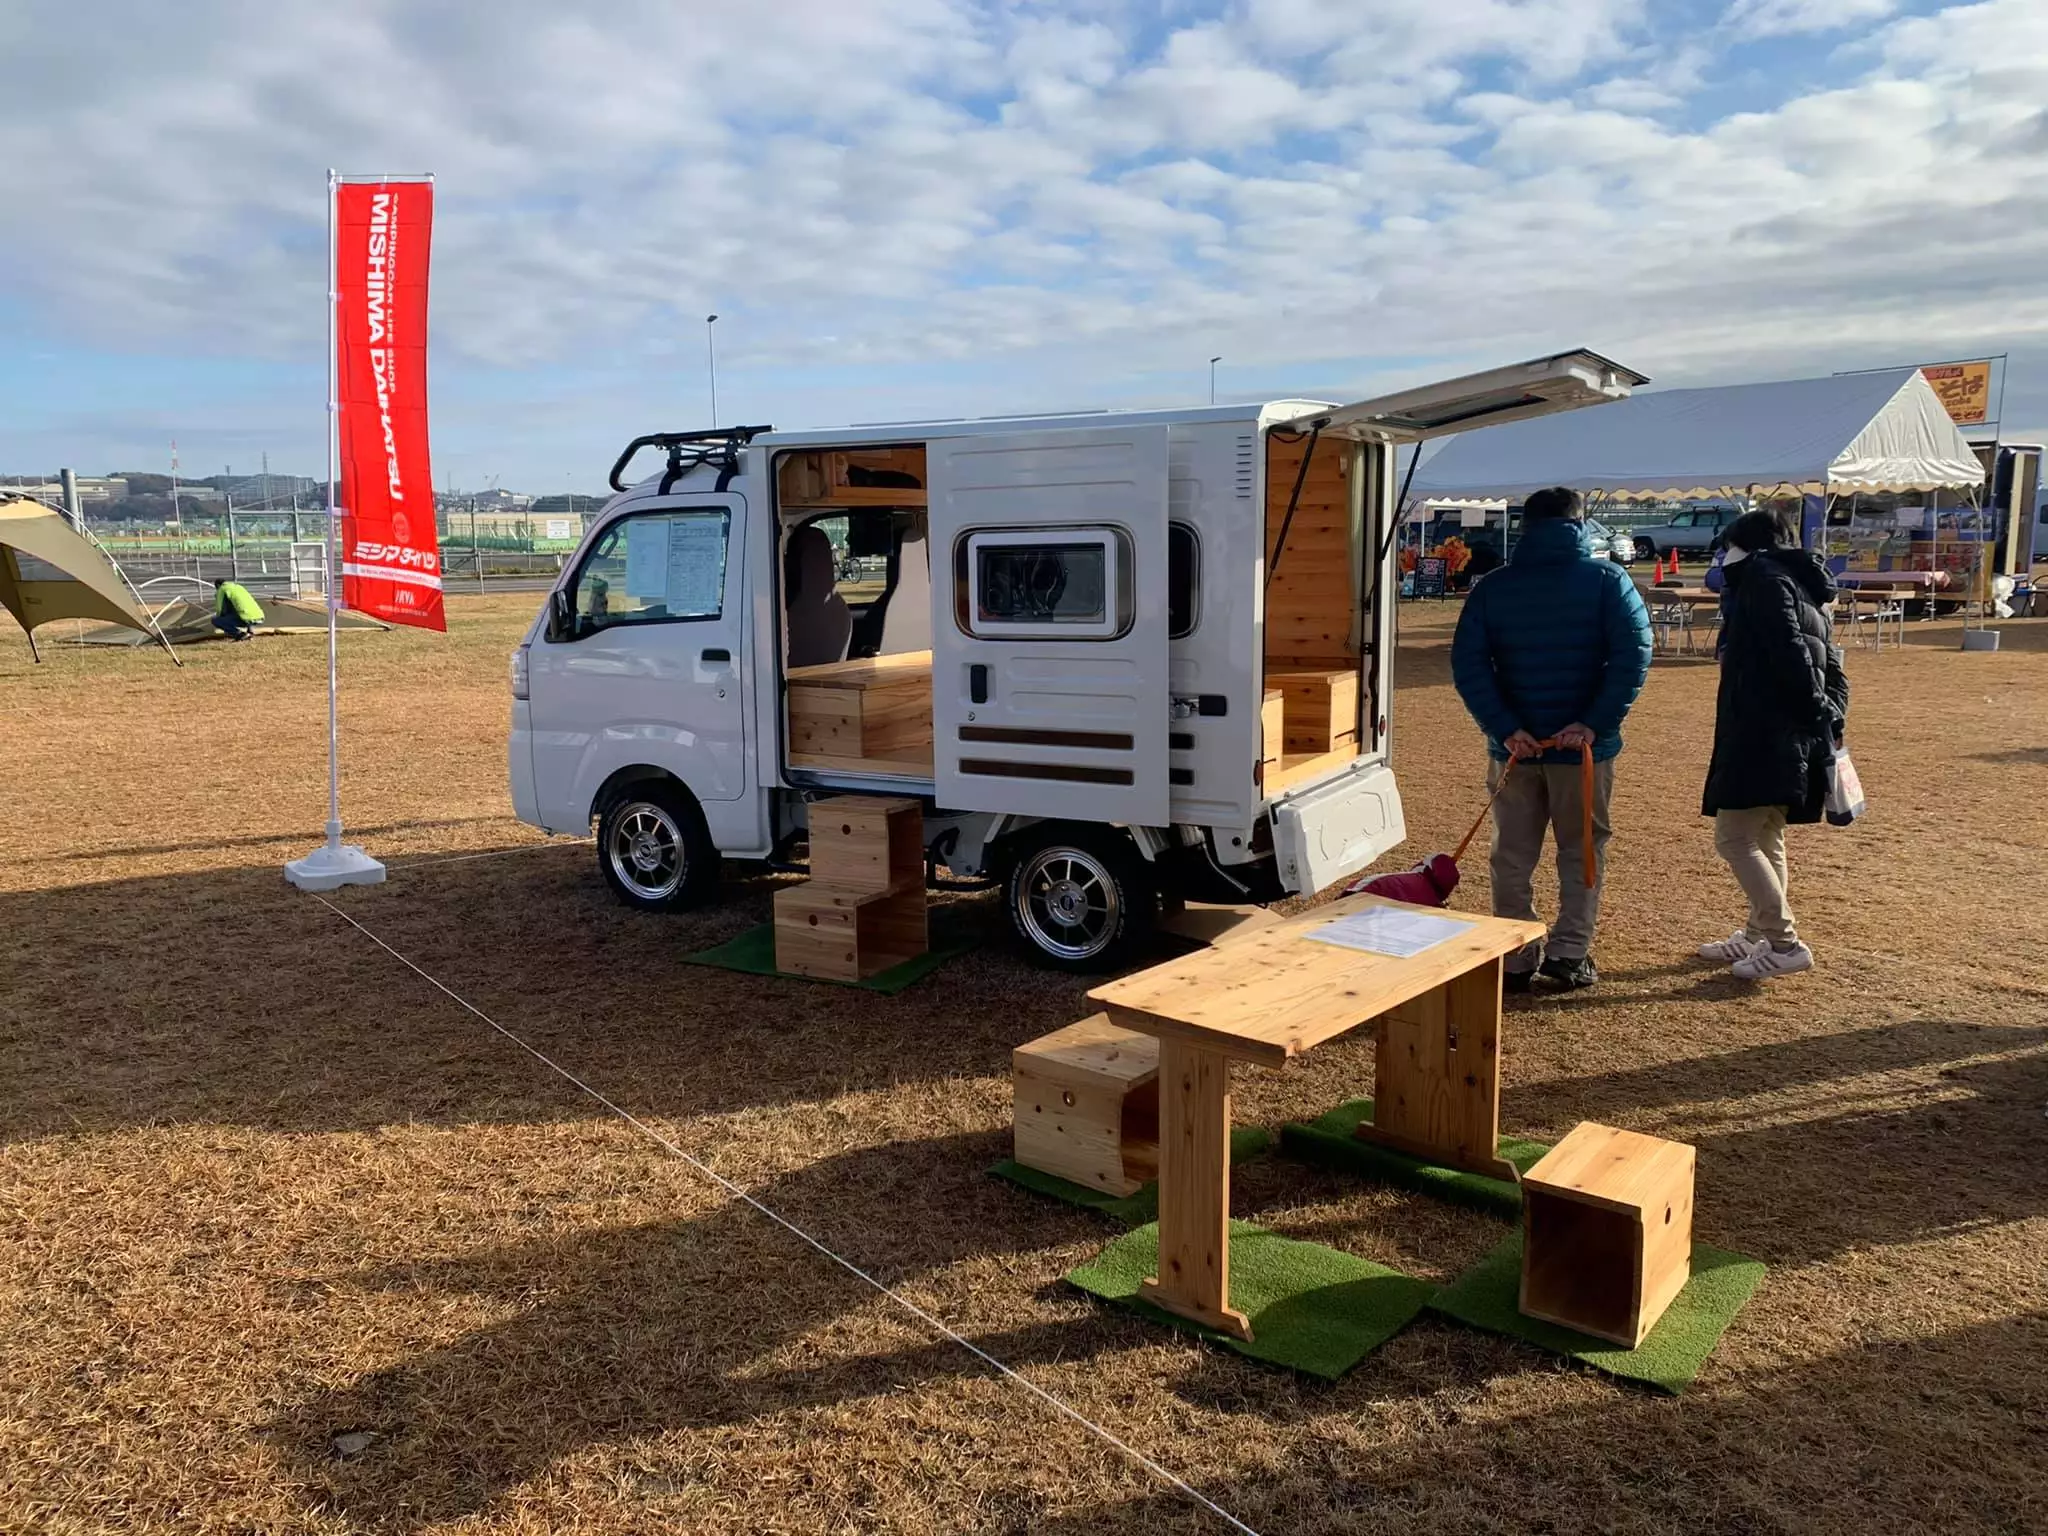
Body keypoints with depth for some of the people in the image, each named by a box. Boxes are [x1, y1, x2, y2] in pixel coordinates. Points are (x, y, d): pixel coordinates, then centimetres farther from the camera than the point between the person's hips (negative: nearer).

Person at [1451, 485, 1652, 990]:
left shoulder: (1492, 586, 3)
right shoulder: (1607, 580, -1)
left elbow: (1467, 664, -7)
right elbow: (1634, 655, -13)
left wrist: (1506, 729, -11)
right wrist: (1596, 723, -15)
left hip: (1514, 745, 1)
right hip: (1584, 746, -1)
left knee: (1513, 855, 11)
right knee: (1582, 850, 14)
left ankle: (1516, 961, 15)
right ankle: (1569, 953, 13)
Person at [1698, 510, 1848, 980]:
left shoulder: (1762, 577, -7)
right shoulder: (1804, 588, 22)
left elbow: (1789, 653, -20)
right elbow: (1833, 669, 17)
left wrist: (1818, 714, -18)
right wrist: (1832, 721, 7)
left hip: (1762, 736, -10)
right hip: (1791, 740, 10)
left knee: (1734, 839, -7)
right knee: (1765, 839, 17)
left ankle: (1786, 943, -7)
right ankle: (1758, 936, 26)